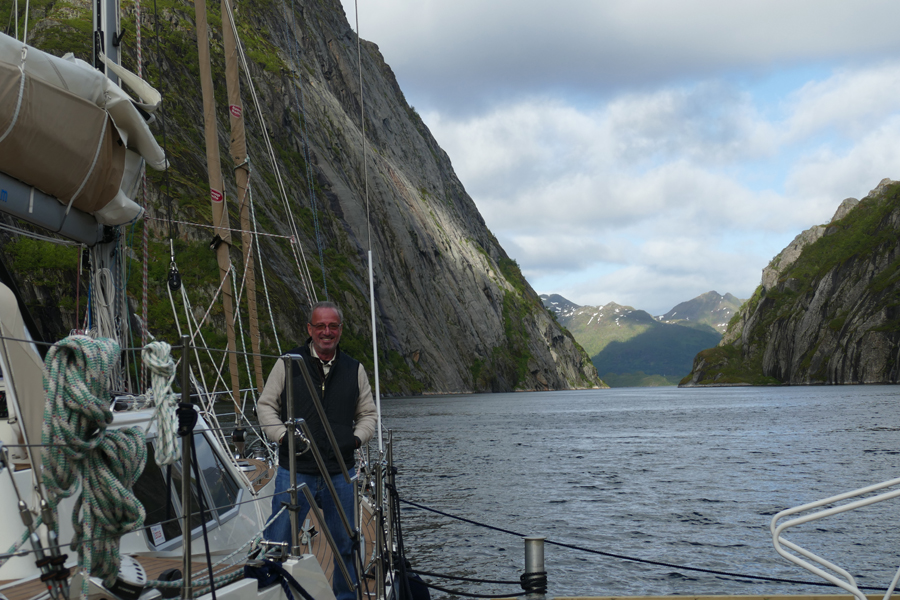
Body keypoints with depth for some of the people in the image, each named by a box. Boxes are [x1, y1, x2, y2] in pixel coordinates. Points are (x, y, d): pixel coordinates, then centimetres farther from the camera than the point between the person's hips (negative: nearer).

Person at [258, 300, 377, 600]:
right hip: (295, 470, -2)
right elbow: (266, 405, 7)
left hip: (340, 472, 2)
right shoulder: (288, 364, 3)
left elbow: (369, 415, 17)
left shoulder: (354, 369, 11)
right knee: (278, 541, -3)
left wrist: (356, 439, -1)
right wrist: (283, 436, -7)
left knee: (345, 544, 10)